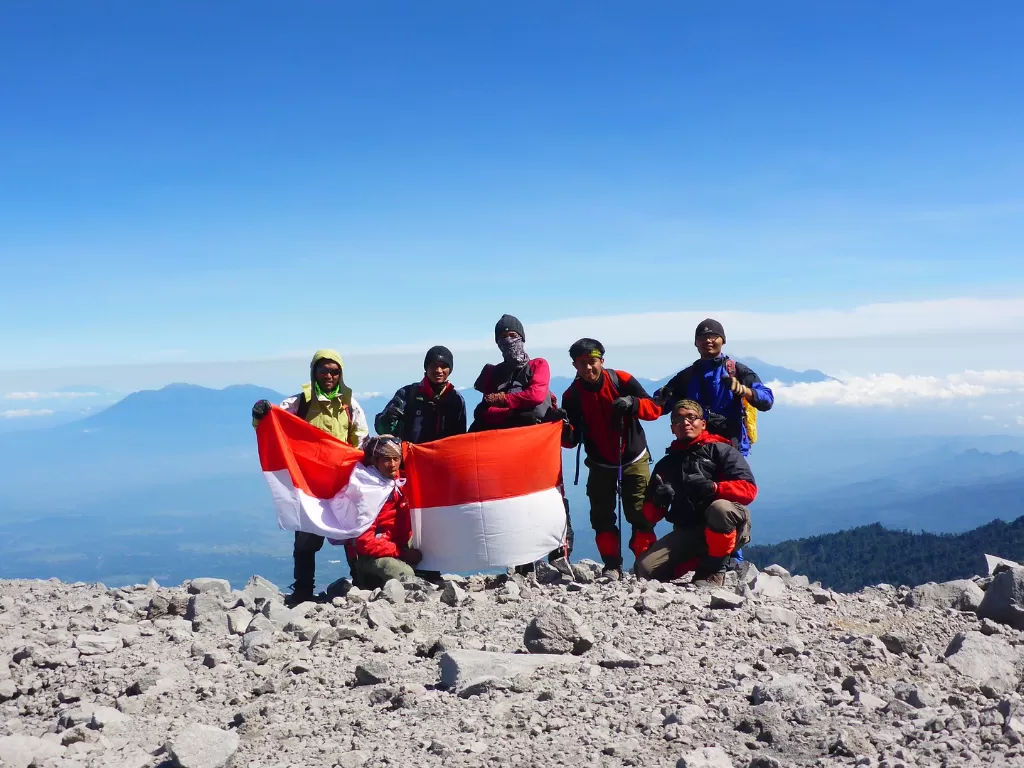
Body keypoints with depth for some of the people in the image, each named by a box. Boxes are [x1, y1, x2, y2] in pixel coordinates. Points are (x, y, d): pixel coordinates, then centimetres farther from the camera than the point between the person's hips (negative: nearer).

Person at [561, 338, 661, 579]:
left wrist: (632, 403, -34)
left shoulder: (622, 381, -14)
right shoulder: (572, 395, -8)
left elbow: (654, 409, -14)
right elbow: (573, 439, -9)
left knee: (639, 514, -5)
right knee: (601, 517, 3)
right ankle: (612, 565, 12)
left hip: (634, 459, -2)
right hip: (600, 464, 3)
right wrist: (565, 431, -33)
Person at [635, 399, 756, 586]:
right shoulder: (665, 464, 17)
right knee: (646, 569, -19)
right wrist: (658, 501, -11)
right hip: (687, 532, 4)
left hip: (726, 529, -3)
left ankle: (713, 570, -14)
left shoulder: (720, 450, 3)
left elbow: (749, 489, -11)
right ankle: (698, 560, 7)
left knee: (720, 508, -38)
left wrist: (713, 487, -28)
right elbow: (651, 515, 14)